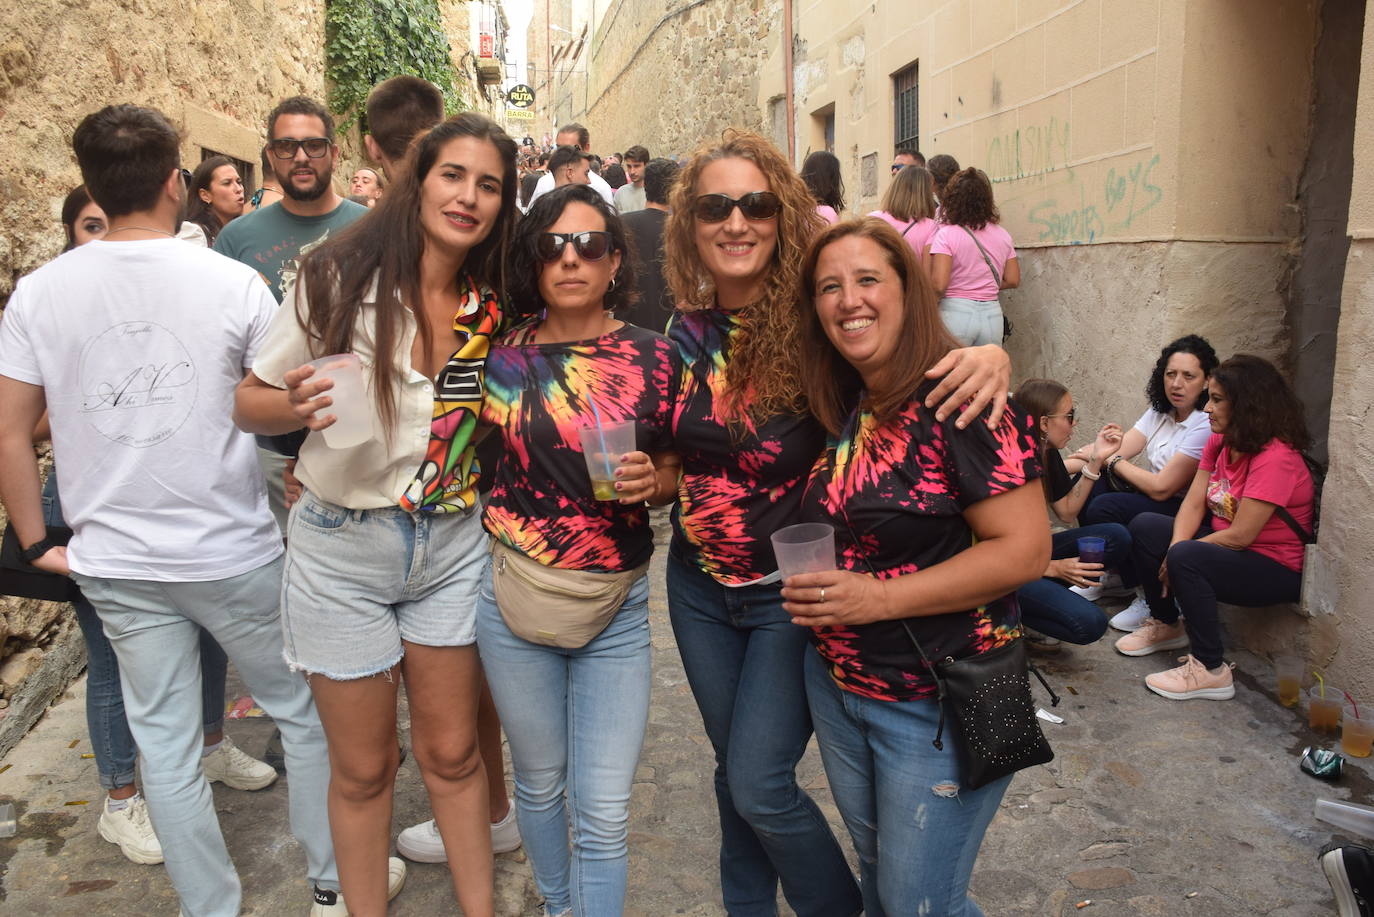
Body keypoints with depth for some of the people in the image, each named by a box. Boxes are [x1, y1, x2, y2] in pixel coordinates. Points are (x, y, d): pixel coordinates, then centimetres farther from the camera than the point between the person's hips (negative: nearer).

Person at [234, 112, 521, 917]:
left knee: (453, 752, 15)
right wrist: (298, 406, -26)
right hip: (342, 550, -2)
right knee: (363, 767, 12)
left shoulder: (495, 307, -1)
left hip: (452, 546, 3)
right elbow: (250, 403, -5)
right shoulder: (342, 278, -11)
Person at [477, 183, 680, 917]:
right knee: (539, 782, 20)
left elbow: (674, 473, 3)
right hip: (513, 599, 2)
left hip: (616, 607, -1)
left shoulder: (651, 355, -6)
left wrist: (651, 481, -17)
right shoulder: (504, 355, -3)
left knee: (604, 814, 1)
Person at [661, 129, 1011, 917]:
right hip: (698, 586, 5)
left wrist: (991, 358, -37)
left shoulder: (818, 325, -18)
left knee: (761, 784, -1)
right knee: (733, 769, 19)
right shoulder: (687, 330, -4)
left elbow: (926, 363, -14)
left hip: (790, 592, -5)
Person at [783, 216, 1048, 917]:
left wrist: (878, 597, -26)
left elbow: (1025, 548, -23)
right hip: (835, 687, 7)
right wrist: (813, 590, -1)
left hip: (938, 703, -7)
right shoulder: (842, 407, 4)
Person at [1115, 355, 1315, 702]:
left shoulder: (1276, 458, -25)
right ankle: (1167, 624, 16)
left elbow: (1239, 536, -27)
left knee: (1186, 558, -32)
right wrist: (1174, 549, -20)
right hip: (1221, 542, 9)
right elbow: (1193, 504, -3)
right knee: (1143, 527, 0)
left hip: (1275, 569, -9)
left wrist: (1178, 554, -17)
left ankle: (1210, 671, -18)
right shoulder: (1219, 442, 2)